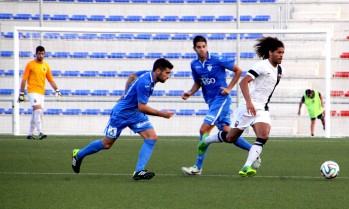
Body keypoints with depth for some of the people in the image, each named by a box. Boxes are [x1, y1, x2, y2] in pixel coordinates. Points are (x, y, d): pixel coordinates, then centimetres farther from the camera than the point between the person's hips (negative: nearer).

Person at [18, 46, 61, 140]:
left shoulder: (46, 66, 11)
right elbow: (24, 79, -2)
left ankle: (30, 134, 20)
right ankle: (40, 133, -26)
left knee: (36, 113, 10)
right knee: (38, 110, -20)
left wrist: (57, 90, 7)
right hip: (32, 91, -6)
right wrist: (21, 93, -5)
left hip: (41, 93, 6)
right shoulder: (30, 65, -2)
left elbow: (51, 80, 17)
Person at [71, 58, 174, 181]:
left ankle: (139, 171, -15)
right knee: (106, 144, 7)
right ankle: (78, 155, 31)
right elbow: (142, 107, -29)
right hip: (121, 114, -8)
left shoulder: (150, 77, -3)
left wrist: (128, 96, 26)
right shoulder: (145, 82, -30)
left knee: (152, 137, -12)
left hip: (136, 114, 8)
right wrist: (162, 114, -23)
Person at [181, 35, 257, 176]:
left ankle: (198, 167, -9)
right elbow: (198, 83, 18)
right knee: (227, 133, 6)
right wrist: (190, 93, -2)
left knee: (204, 130, -13)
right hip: (211, 101, 7)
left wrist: (229, 88, -9)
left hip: (221, 98, -7)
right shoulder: (194, 64, 5)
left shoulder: (217, 60, -13)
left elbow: (238, 71, -4)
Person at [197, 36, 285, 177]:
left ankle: (247, 167, -23)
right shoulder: (262, 66, -15)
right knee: (231, 137, 6)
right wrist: (249, 102, -32)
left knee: (263, 136, -18)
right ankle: (205, 141, 34)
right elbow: (243, 82, -23)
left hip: (262, 109, 6)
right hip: (249, 106, -6)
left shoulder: (278, 70, 10)